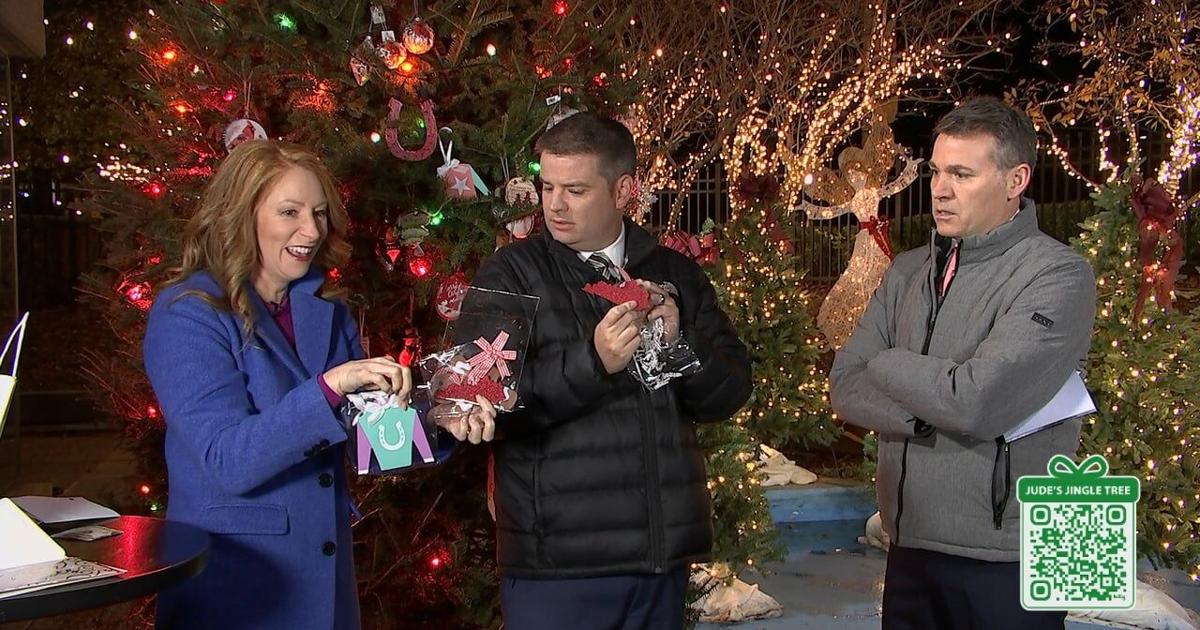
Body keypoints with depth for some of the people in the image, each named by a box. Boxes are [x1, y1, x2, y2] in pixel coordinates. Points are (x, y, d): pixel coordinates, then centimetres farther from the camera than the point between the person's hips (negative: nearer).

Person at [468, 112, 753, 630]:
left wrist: (679, 341, -10)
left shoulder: (675, 275, 10)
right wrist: (592, 361, -21)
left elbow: (730, 393, 8)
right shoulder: (511, 274, -1)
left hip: (665, 551, 4)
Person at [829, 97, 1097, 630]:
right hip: (910, 550, 6)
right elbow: (844, 388, 0)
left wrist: (887, 365, -6)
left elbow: (979, 401, -23)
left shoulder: (1058, 275, -12)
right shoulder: (908, 272, 8)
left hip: (1005, 564, -5)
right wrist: (932, 415, -16)